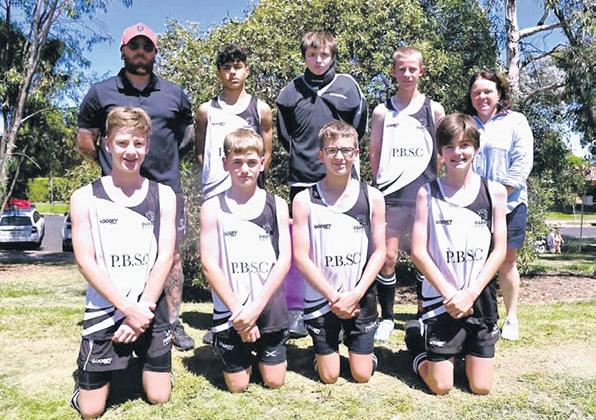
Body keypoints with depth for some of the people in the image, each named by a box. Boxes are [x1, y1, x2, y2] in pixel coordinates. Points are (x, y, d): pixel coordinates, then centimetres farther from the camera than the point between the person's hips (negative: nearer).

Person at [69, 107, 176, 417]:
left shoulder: (163, 195, 1)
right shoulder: (85, 198, -4)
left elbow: (165, 257, -5)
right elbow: (86, 261, -10)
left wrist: (143, 310, -14)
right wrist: (128, 309, -17)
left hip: (151, 311, 2)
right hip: (104, 312, -1)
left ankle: (142, 361, 37)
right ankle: (85, 380, 36)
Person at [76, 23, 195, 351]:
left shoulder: (174, 94, 11)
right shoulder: (101, 93, 6)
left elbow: (187, 133, 23)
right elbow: (84, 142, 11)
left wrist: (166, 157, 13)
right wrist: (112, 162, 8)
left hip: (166, 189, 2)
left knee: (172, 256, 4)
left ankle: (174, 323, 15)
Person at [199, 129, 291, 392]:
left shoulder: (276, 206, -1)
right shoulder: (213, 208, -5)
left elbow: (284, 260, -5)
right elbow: (209, 265, -8)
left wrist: (256, 307, -14)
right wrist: (238, 310, -13)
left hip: (270, 308, 1)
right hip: (230, 310, -1)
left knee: (274, 382, 10)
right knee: (238, 386, 8)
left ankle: (261, 353, 40)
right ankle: (243, 356, 39)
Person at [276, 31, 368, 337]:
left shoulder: (347, 85, 5)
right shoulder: (291, 91, 7)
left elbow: (359, 127, 11)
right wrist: (302, 156, 8)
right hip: (303, 178, 1)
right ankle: (295, 311, 13)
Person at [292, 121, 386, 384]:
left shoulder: (372, 198, -3)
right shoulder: (304, 201, -8)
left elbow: (379, 252, -2)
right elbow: (301, 258, -9)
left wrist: (355, 295, -12)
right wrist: (334, 297, -12)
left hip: (361, 298, 1)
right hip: (321, 298, -1)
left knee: (362, 375, 7)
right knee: (329, 377, 7)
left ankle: (366, 350, 38)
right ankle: (323, 351, 37)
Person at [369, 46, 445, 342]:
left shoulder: (434, 110, 8)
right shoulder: (382, 112, 9)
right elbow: (375, 154, 10)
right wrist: (380, 185, 2)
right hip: (391, 195, 0)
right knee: (387, 256, -2)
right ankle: (386, 318, 14)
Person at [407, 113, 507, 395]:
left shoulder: (494, 192, 1)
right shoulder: (428, 193, -4)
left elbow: (499, 250, -1)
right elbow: (418, 251, -7)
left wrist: (470, 293, -10)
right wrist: (450, 293, -12)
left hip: (481, 298, 2)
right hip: (440, 298, -2)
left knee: (481, 388, 6)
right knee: (440, 387, 2)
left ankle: (464, 349, 35)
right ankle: (418, 341, 28)